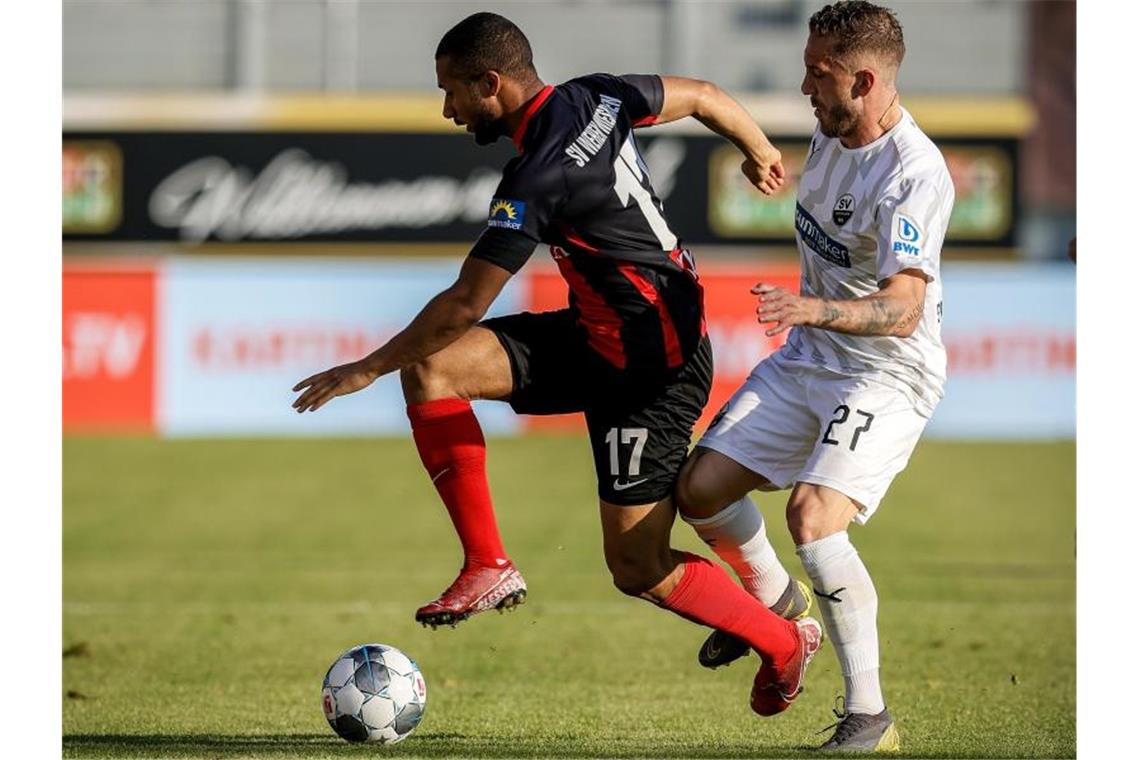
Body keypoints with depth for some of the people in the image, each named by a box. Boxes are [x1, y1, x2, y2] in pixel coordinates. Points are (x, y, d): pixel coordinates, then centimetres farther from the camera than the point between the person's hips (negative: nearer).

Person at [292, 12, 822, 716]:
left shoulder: (540, 177, -25)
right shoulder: (596, 98, -1)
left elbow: (465, 305, -21)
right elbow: (705, 96, 13)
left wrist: (370, 368, -9)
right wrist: (760, 151, 33)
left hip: (654, 366, -10)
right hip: (595, 336, 10)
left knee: (637, 566, -2)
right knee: (430, 366, -6)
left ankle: (786, 644, 20)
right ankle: (488, 565, -1)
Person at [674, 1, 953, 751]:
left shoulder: (915, 176, -26)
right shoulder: (831, 131, 0)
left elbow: (901, 311, -36)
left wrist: (814, 309, -51)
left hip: (889, 374, -8)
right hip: (807, 357, 8)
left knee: (813, 516, -28)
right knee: (700, 490, 3)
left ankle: (870, 715, -16)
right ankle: (775, 609, 34)